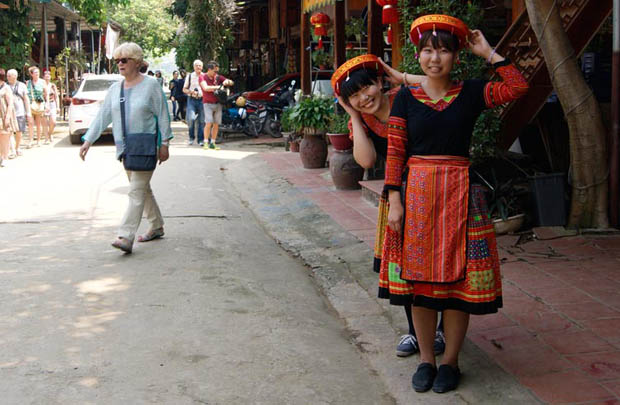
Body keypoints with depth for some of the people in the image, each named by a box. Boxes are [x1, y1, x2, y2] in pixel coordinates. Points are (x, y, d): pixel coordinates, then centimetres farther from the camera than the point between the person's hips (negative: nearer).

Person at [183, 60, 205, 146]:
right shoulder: (190, 76, 8)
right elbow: (184, 89, 10)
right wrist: (191, 92, -9)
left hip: (202, 100, 1)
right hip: (192, 100, -1)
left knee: (202, 120, 0)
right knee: (191, 119, -14)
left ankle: (201, 139, 9)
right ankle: (191, 137, 5)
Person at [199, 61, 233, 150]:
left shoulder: (218, 77, 5)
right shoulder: (202, 77, -5)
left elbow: (232, 82, 5)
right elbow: (206, 88, -22)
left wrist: (227, 81, -18)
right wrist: (217, 87, -25)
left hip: (218, 103, 4)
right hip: (208, 103, -4)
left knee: (216, 124, 2)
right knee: (209, 123, -16)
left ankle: (212, 143, 10)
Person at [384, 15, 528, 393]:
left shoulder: (470, 93, 4)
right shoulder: (406, 97, 3)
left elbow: (518, 87, -9)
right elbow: (395, 152, 0)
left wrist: (488, 52, -3)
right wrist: (395, 201, -6)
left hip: (459, 192, 0)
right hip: (418, 191, 0)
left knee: (457, 276, 2)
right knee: (420, 277, 5)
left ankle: (450, 361, 16)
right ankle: (426, 359, 19)